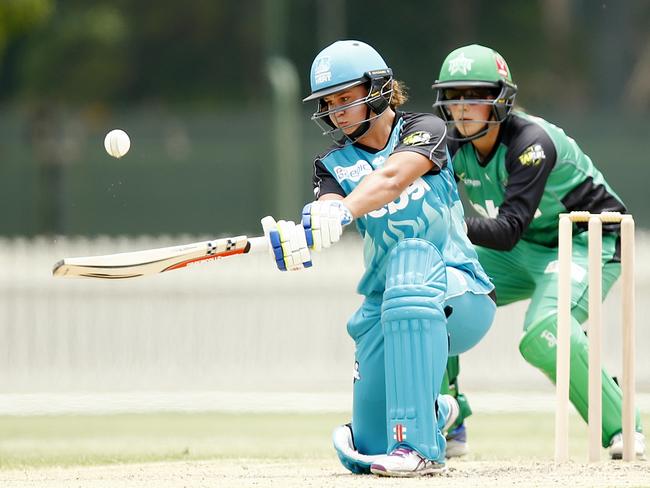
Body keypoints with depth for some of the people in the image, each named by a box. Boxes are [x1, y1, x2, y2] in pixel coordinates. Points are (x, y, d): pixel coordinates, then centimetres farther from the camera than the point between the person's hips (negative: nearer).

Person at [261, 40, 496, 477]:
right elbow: (327, 208, -14)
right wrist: (297, 236, -38)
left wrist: (343, 212, -43)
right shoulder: (334, 164, 9)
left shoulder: (425, 130, -1)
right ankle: (433, 412, 37)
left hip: (460, 297, -5)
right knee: (366, 453, -2)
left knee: (411, 256, -39)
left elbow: (392, 177, -24)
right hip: (386, 307, 5)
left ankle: (418, 445, -40)